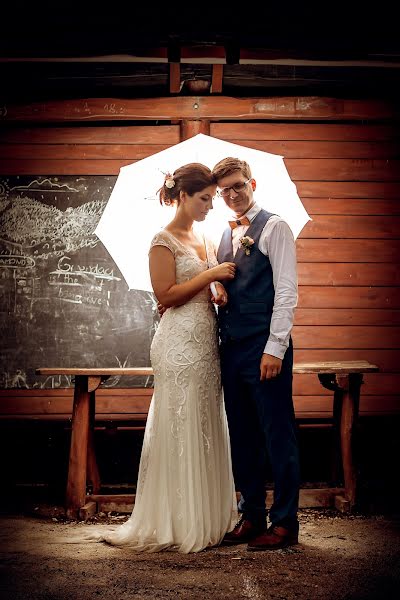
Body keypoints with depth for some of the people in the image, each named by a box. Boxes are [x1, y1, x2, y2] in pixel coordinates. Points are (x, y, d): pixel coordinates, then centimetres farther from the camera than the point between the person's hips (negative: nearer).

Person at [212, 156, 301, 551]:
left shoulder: (273, 227, -4)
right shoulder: (225, 236, 17)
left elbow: (286, 290, -12)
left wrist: (275, 348, -17)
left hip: (264, 349, -7)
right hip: (231, 348, 7)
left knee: (277, 436, 0)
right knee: (242, 437, 13)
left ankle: (284, 523, 10)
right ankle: (252, 516, 24)